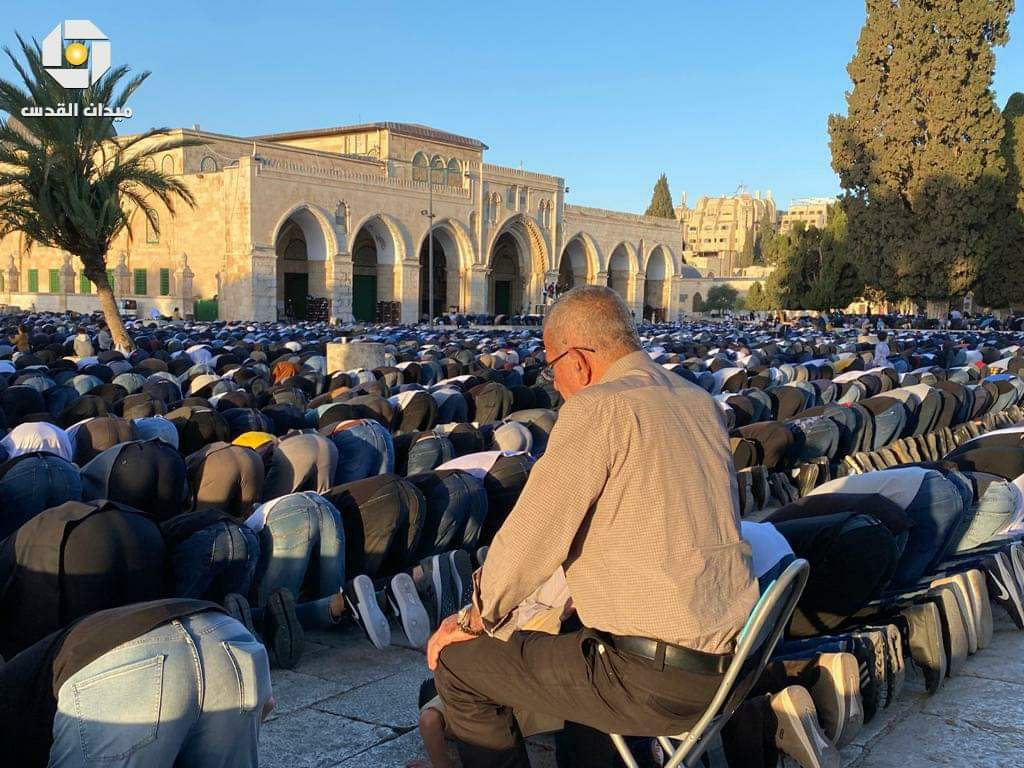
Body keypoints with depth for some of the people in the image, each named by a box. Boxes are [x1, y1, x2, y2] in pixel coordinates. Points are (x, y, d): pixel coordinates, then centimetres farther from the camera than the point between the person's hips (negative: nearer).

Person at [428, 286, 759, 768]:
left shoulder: (598, 408, -15)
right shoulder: (699, 402, 10)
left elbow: (531, 535, -15)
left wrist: (473, 620, 2)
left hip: (653, 680, -9)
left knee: (457, 664, 5)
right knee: (574, 647, 35)